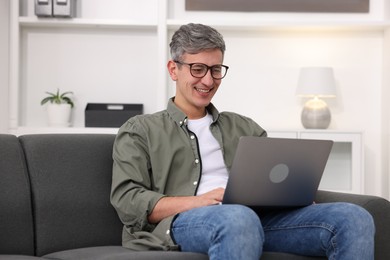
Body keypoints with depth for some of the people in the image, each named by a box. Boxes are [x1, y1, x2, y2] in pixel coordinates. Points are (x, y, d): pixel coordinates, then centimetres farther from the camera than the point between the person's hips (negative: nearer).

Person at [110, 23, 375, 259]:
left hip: (258, 216, 5)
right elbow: (128, 201, 2)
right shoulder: (140, 130, 16)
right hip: (183, 222, -4)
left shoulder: (245, 127, 29)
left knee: (353, 218, -22)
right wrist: (200, 201, -13)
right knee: (238, 217, -42)